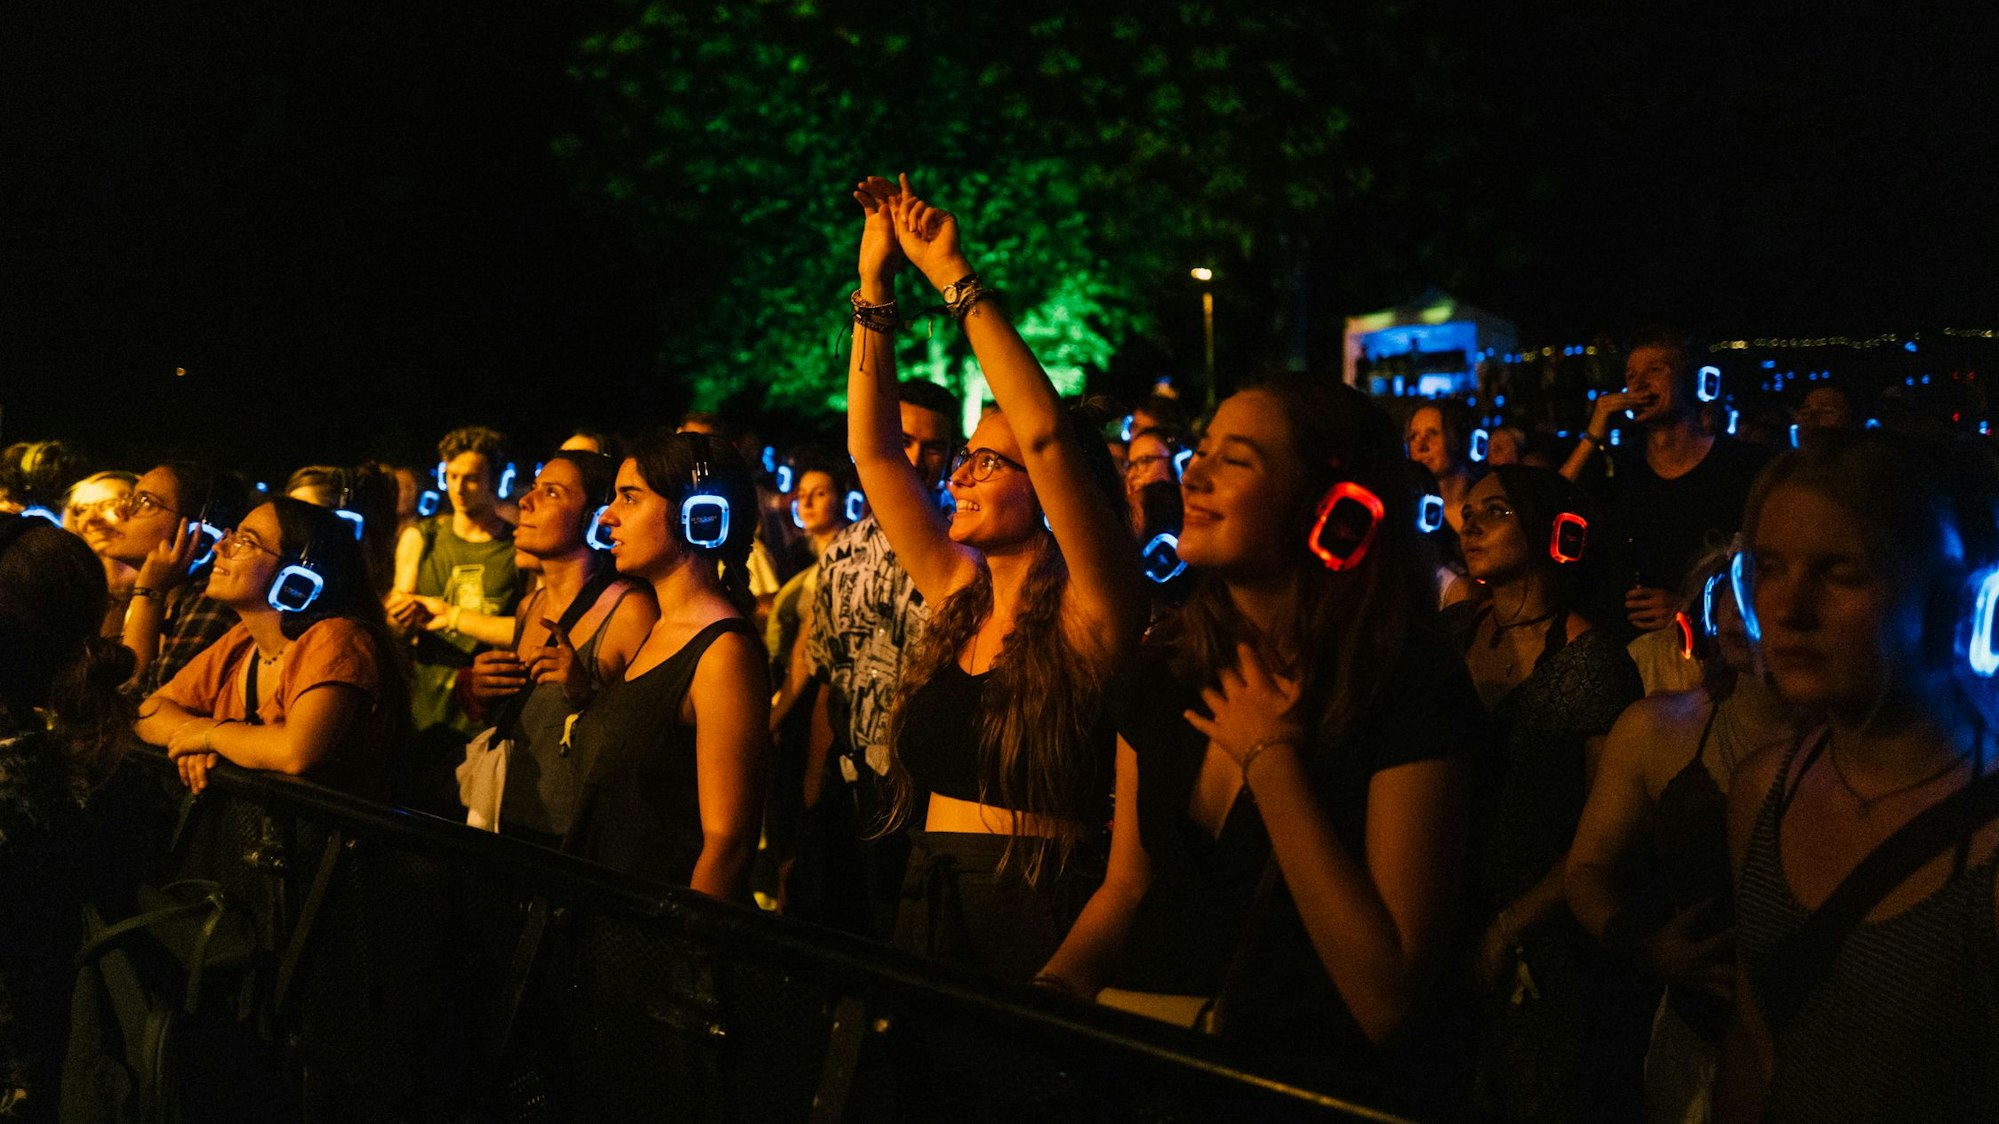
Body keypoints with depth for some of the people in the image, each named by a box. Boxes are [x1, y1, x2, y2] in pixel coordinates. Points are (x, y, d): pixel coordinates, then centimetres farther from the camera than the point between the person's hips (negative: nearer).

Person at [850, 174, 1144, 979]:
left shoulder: (1088, 612, -9)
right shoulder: (960, 595, 9)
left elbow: (1046, 433, -22)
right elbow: (872, 449, 9)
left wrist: (954, 278, -17)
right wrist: (873, 286, 4)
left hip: (1039, 928, -6)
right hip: (927, 905, 6)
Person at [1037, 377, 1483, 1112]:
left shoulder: (1412, 688, -15)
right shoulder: (1165, 670, 4)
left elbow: (1387, 1002, -19)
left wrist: (1271, 760, -17)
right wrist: (1055, 985, -7)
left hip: (1334, 1086, -5)